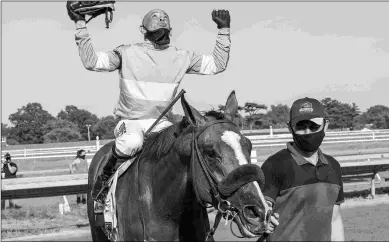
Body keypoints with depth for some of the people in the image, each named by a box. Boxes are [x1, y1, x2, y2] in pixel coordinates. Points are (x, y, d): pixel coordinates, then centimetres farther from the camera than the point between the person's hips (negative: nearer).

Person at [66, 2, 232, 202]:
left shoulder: (181, 57, 7)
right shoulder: (128, 53, -1)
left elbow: (217, 65, 11)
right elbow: (91, 62, -8)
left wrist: (223, 30, 4)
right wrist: (80, 25, -13)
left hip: (160, 123, 3)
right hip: (130, 121, -2)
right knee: (132, 142, -38)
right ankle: (106, 174, -9)